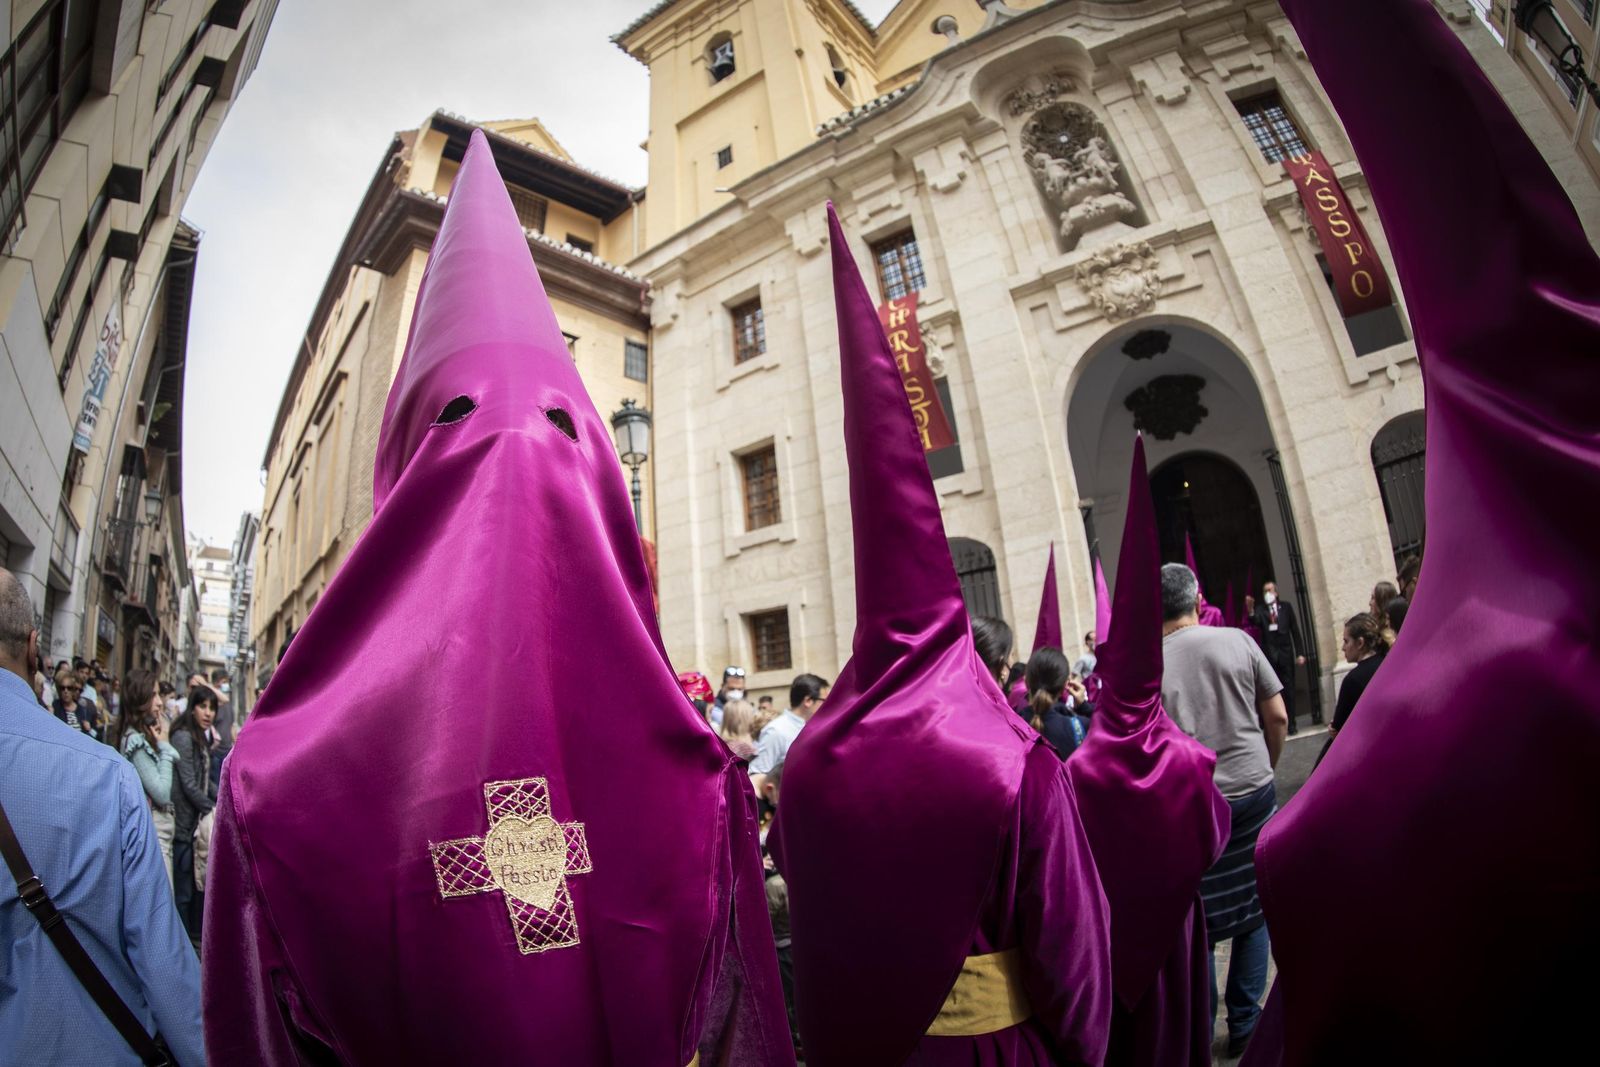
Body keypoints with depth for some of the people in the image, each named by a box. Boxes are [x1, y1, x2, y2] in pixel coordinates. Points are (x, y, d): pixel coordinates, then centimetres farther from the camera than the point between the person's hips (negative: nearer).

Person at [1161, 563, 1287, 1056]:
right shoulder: (1238, 641, -6)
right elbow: (1277, 716, 0)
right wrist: (1264, 766, 16)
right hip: (1254, 793, 2)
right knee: (1253, 911, 17)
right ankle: (1245, 1025, 26)